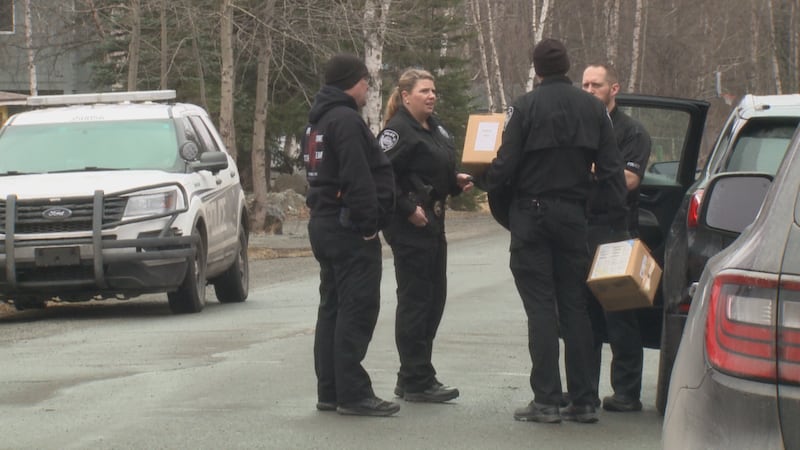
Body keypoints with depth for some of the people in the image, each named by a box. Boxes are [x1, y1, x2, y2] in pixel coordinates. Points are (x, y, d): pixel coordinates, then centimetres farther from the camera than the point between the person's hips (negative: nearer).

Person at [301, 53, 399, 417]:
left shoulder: (317, 122, 17)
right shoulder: (346, 120, -16)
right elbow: (357, 178, -23)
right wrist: (367, 223, -18)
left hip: (323, 224, 11)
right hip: (349, 230, -11)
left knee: (333, 307, 14)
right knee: (358, 308, -9)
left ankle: (329, 391, 16)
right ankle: (352, 393, -10)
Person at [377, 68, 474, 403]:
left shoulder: (436, 129, 17)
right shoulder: (398, 130, -12)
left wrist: (457, 181, 8)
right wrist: (408, 209, -22)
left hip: (434, 224, 10)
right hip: (410, 226, -10)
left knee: (434, 299, 12)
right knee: (415, 300, -6)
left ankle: (412, 378, 19)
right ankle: (417, 382, -3)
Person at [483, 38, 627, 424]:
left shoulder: (525, 107, -10)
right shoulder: (592, 108, 5)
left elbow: (506, 164, -13)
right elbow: (611, 167, 5)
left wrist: (489, 184, 7)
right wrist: (618, 211, 10)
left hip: (532, 215, -4)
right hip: (574, 215, 4)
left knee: (541, 307, -2)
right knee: (575, 306, 9)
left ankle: (546, 399, -5)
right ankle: (583, 400, 8)